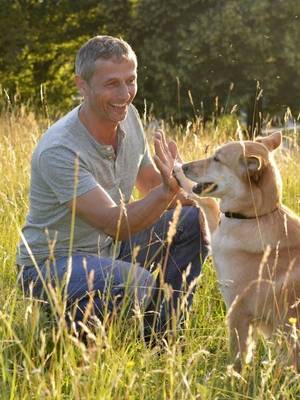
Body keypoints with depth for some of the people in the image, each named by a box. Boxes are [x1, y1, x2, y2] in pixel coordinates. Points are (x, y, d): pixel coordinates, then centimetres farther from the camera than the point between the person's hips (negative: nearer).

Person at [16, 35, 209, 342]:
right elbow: (115, 225, -32)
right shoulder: (59, 151, -29)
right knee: (137, 283, -35)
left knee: (194, 220, 1)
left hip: (108, 249, 9)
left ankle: (163, 334, 10)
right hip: (52, 263, -9)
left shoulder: (128, 116, -3)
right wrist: (167, 191, -48)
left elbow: (150, 184, 10)